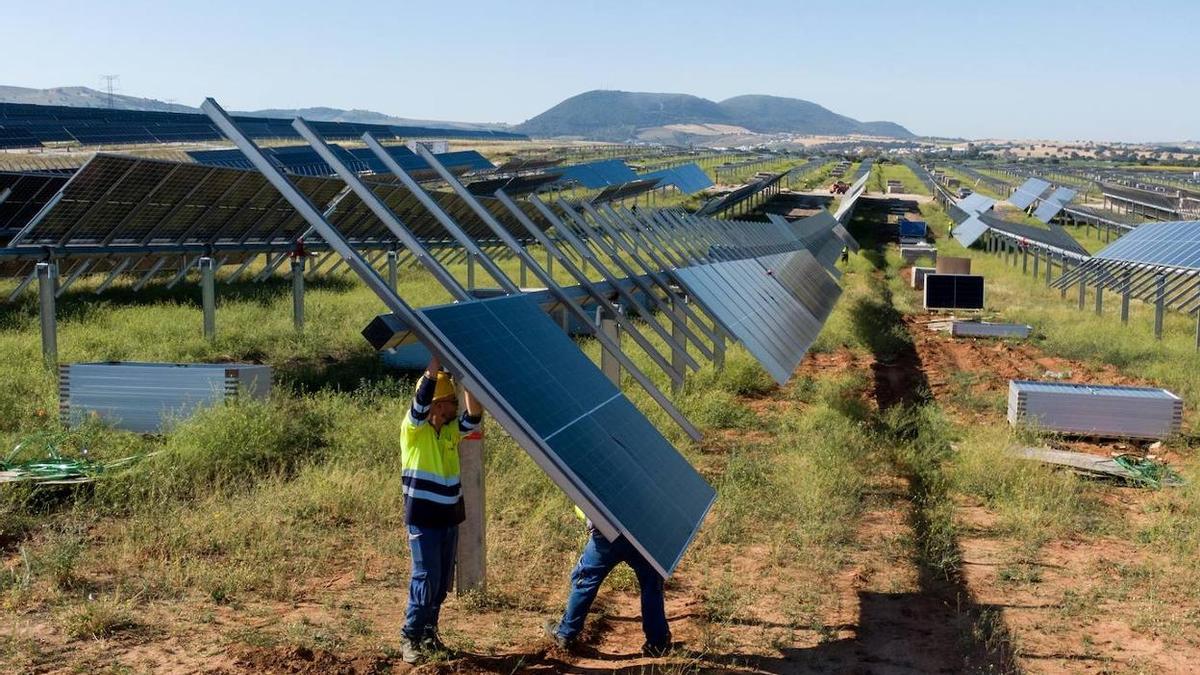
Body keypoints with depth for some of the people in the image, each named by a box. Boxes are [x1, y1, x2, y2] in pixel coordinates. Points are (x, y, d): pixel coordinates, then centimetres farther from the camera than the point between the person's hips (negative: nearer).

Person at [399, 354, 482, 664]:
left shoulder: (451, 430, 6)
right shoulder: (413, 428, -10)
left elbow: (474, 415, -11)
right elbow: (424, 394, -24)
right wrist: (438, 356, -26)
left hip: (449, 517, 6)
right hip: (423, 519, -6)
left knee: (443, 582, 11)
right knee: (425, 579, -7)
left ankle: (429, 633, 23)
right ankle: (410, 638, 3)